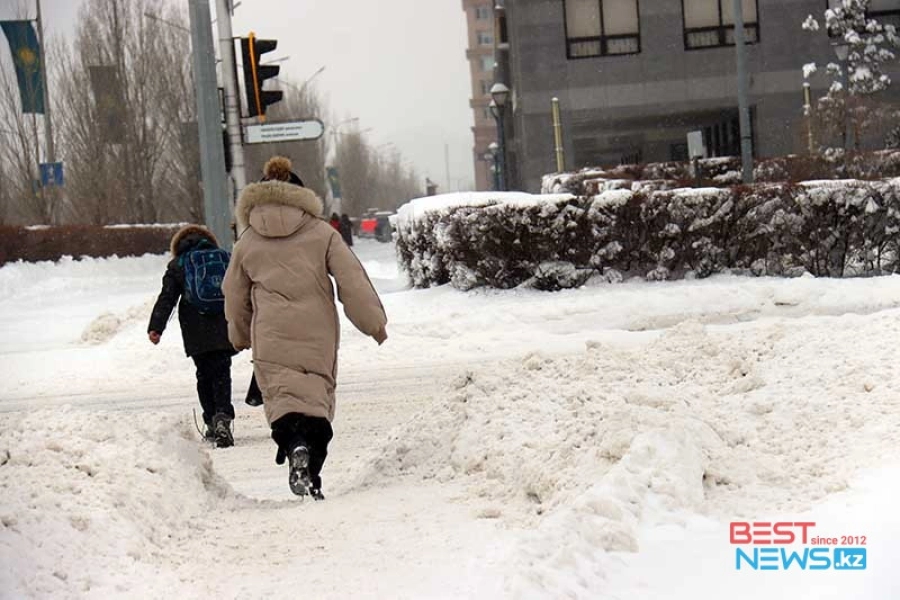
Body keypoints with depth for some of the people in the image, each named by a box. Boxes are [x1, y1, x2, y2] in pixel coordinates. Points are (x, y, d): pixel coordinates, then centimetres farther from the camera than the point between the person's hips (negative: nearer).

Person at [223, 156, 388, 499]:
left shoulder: (247, 243, 10)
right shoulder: (322, 233, 7)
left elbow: (235, 297, 19)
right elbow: (352, 280, 1)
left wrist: (241, 337, 35)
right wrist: (374, 322, 9)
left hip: (271, 337, -1)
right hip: (318, 334, 1)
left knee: (282, 397, -3)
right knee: (319, 397, 9)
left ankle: (295, 446, -34)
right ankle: (312, 479, 4)